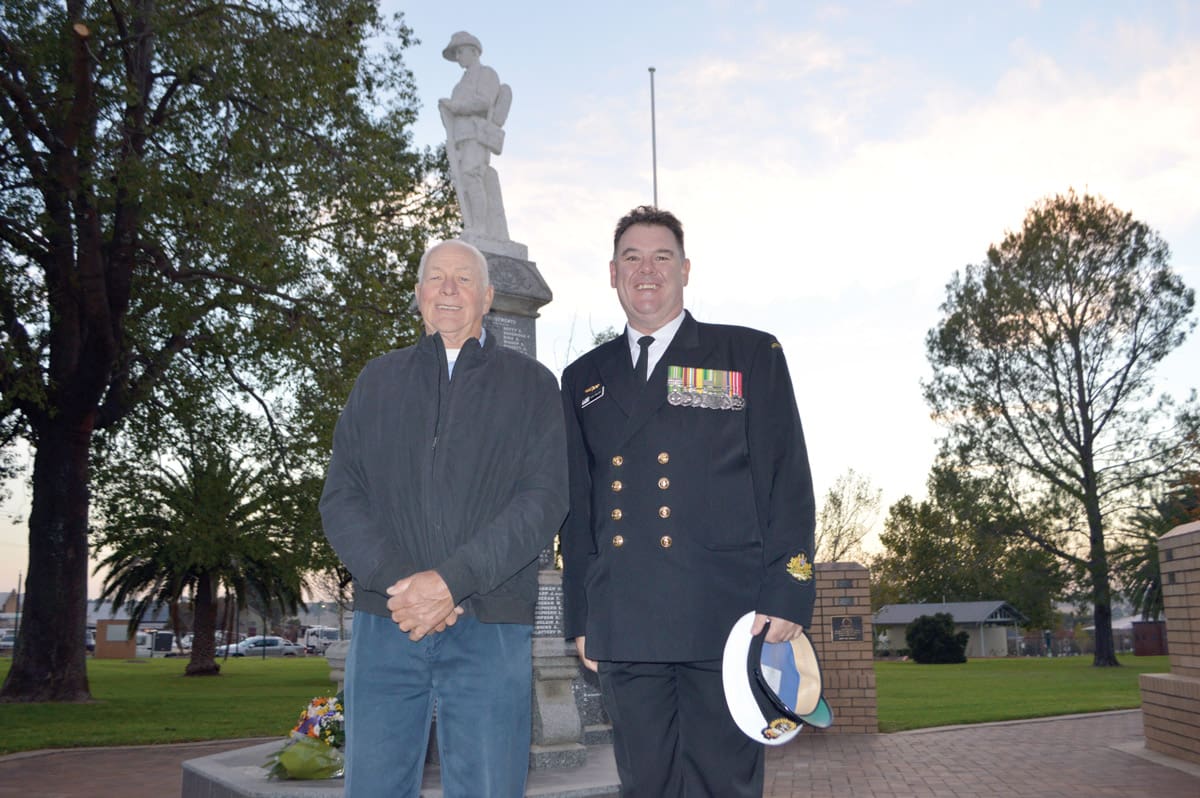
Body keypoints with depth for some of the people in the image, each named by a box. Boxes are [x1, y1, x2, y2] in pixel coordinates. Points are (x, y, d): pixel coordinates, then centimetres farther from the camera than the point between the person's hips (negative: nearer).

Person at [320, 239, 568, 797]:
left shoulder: (531, 385, 8)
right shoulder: (377, 381, 15)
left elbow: (544, 501, -4)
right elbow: (340, 499, 6)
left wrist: (451, 580, -15)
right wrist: (398, 583, -10)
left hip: (491, 629, -2)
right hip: (386, 625, 2)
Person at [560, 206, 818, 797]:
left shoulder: (751, 355, 8)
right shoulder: (583, 380, 17)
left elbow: (788, 483, 1)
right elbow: (576, 509, 15)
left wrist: (786, 597, -8)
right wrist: (580, 617, 11)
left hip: (726, 618, -3)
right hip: (624, 631, 3)